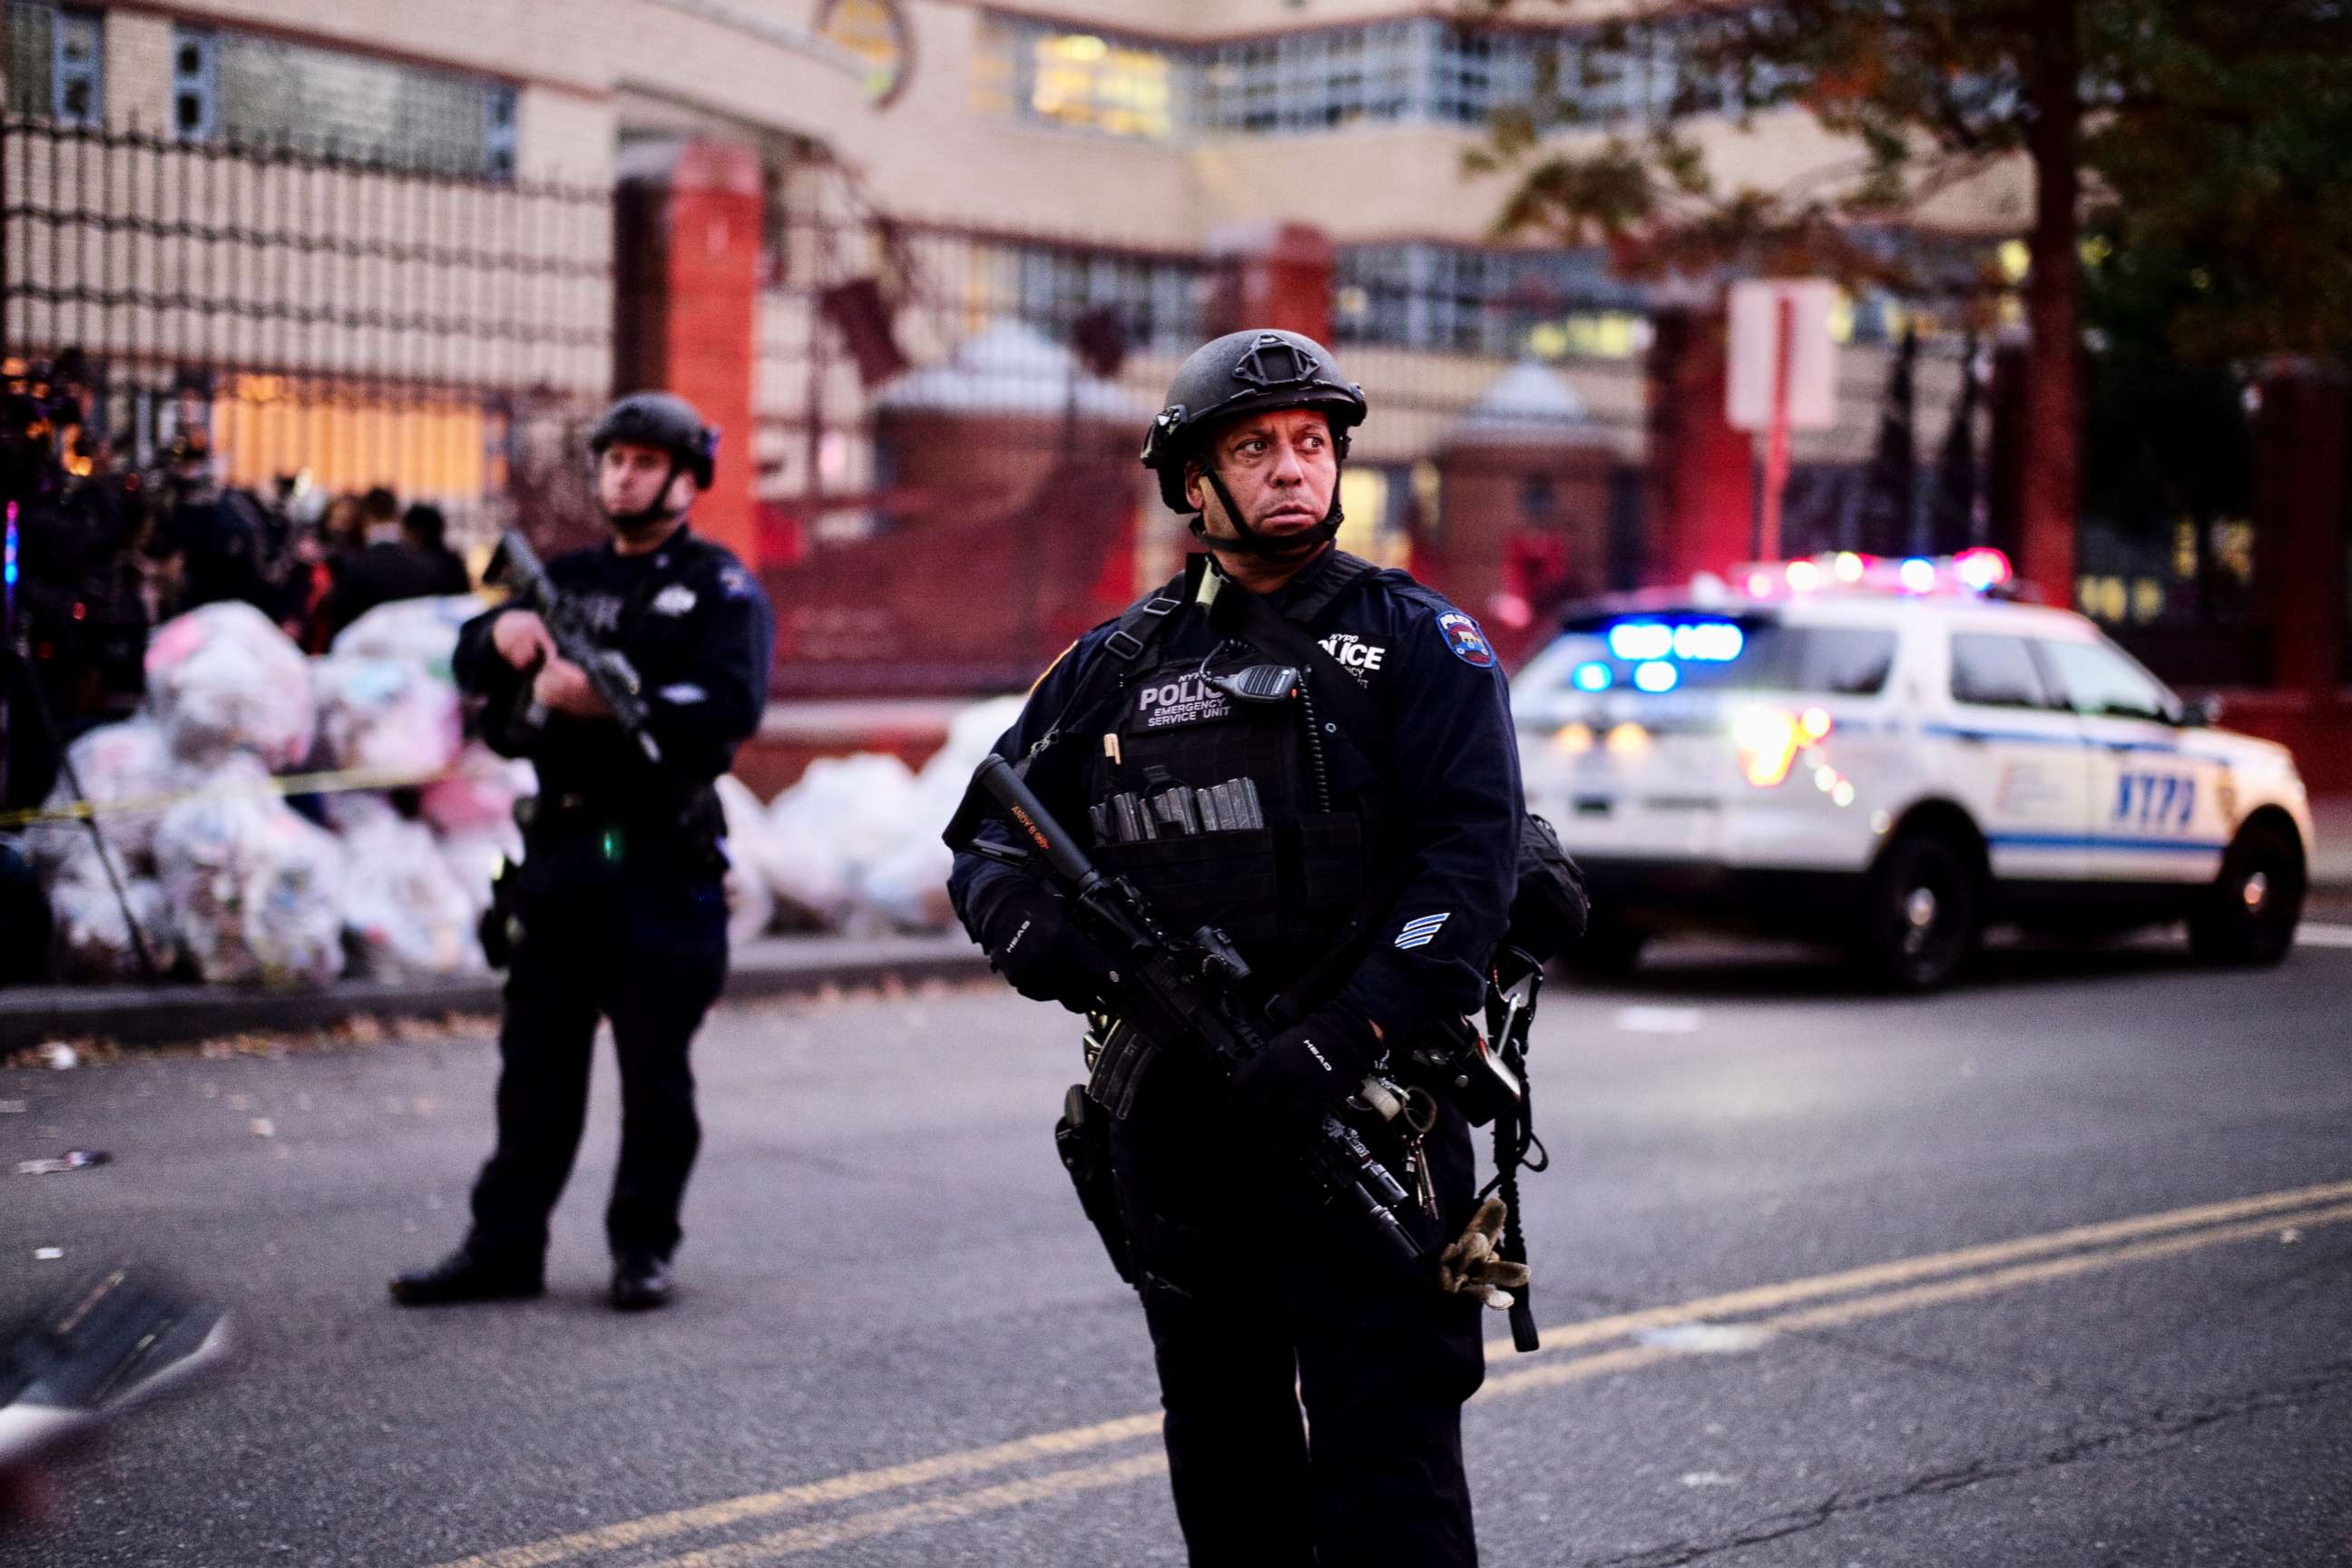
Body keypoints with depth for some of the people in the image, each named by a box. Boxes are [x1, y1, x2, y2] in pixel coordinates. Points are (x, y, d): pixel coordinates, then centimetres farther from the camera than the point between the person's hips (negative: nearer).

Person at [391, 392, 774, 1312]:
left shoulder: (721, 588, 0)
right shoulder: (565, 579, 18)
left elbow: (732, 708, -16)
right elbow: (471, 673, 13)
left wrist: (604, 699, -25)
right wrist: (501, 635, -10)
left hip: (663, 862, -5)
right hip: (560, 851, 5)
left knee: (655, 1070, 1)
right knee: (536, 1058, 7)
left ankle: (644, 1246, 11)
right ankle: (505, 1246, 11)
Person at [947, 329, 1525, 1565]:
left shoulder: (1418, 643, 1)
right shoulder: (1118, 665, 12)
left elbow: (1472, 856, -11)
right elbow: (989, 838, 12)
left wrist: (1344, 1039, -22)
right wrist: (1039, 932, -12)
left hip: (1367, 1115, -4)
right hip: (1174, 1127, 5)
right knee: (1224, 1463, 16)